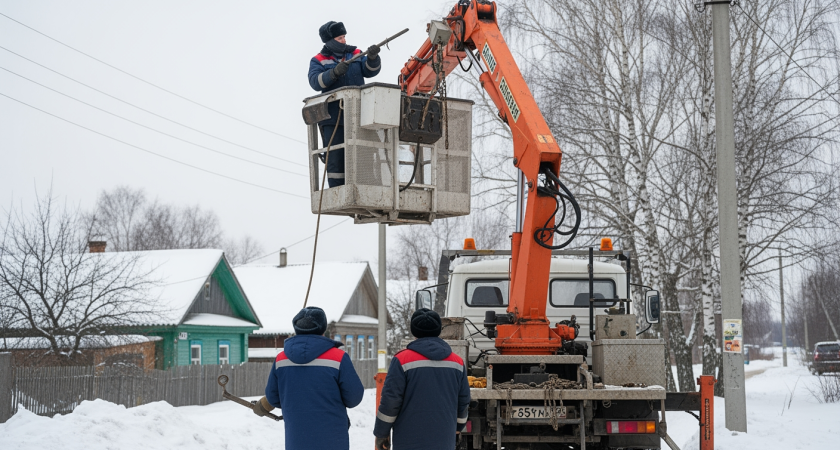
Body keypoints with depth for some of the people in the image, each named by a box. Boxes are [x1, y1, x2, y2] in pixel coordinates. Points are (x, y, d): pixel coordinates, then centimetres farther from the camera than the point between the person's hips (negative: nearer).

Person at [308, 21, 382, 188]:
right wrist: (335, 72, -27)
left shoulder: (356, 55, 16)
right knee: (336, 158, -5)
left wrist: (372, 58, -17)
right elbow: (315, 82, -12)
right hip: (333, 117, -3)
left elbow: (370, 71, 4)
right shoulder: (318, 61, 6)